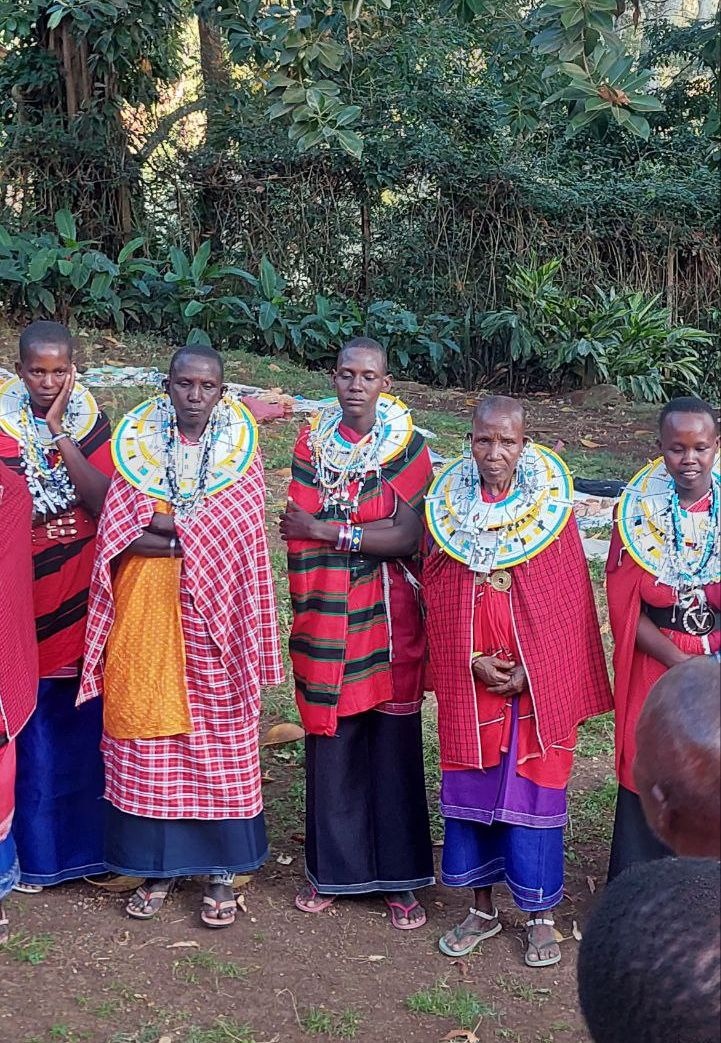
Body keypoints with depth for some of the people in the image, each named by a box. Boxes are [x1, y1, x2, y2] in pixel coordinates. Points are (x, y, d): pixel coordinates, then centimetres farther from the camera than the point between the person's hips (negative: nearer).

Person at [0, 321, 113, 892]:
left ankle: (89, 844, 24)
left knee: (88, 727, 9)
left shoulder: (90, 420, 1)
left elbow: (104, 502, -13)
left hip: (85, 603, 2)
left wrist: (58, 433, -17)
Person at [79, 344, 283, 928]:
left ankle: (220, 870, 13)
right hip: (145, 614, 1)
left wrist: (162, 527, -9)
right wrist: (195, 533, -14)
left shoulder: (240, 449, 4)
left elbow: (239, 537, -8)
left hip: (213, 614, -1)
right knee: (147, 736, 4)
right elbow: (118, 536, -4)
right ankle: (158, 865, 17)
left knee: (218, 733, 3)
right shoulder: (138, 442, 6)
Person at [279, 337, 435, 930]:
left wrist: (327, 530, -14)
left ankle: (399, 877, 17)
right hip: (325, 617, 2)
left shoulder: (407, 447, -3)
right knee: (330, 742, 6)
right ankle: (332, 870, 22)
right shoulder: (311, 444, 5)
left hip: (388, 616, -2)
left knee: (393, 743, 4)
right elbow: (298, 532, 0)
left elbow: (408, 536, -14)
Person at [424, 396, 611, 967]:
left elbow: (569, 601, -5)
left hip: (537, 682, -2)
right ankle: (483, 908, 26)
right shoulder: (449, 504, 0)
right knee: (470, 787, 10)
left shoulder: (550, 504, -6)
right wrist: (472, 660, -7)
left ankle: (541, 914, 20)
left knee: (532, 789, 4)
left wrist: (531, 669, -10)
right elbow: (436, 594, 3)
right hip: (468, 681, 2)